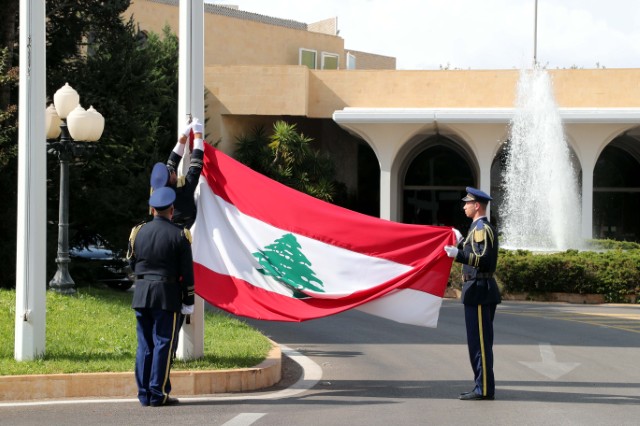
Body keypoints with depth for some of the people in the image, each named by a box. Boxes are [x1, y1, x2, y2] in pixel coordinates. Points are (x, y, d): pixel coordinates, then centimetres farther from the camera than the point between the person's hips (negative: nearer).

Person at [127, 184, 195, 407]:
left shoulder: (138, 232, 4)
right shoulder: (179, 235, -6)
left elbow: (131, 263, 14)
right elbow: (187, 272, -5)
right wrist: (188, 301, 2)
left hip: (141, 293, 4)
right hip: (166, 295, -4)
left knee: (144, 344, 9)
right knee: (163, 343, -1)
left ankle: (144, 394, 11)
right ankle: (158, 394, -3)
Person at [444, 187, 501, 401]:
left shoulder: (482, 229, -14)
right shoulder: (482, 228, 17)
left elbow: (484, 260, -23)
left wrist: (458, 255, -30)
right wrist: (460, 246, 30)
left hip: (478, 291, -11)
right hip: (481, 291, 11)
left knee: (479, 342, -8)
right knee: (480, 342, 12)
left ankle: (484, 389, -7)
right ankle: (483, 386, 16)